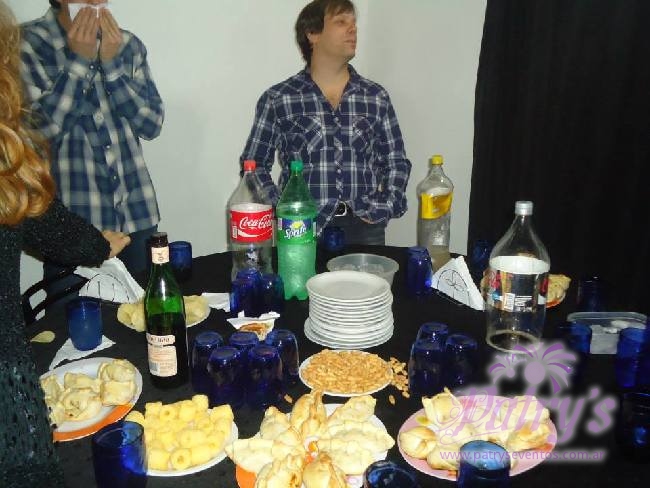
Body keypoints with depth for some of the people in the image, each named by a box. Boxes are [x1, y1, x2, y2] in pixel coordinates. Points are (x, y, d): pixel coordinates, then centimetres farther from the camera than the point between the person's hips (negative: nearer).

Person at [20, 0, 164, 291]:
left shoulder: (129, 45, 7)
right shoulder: (28, 42, -4)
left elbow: (152, 124, -1)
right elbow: (41, 128, -13)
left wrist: (111, 61, -9)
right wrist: (79, 60, -13)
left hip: (136, 216, 4)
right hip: (71, 222, -3)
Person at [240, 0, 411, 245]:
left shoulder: (377, 98, 7)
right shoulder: (277, 99, 0)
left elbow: (396, 162, 12)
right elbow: (255, 165, 3)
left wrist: (384, 209, -2)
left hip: (365, 230, 3)